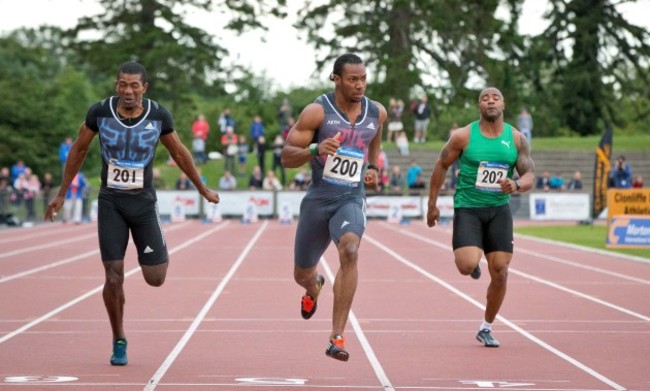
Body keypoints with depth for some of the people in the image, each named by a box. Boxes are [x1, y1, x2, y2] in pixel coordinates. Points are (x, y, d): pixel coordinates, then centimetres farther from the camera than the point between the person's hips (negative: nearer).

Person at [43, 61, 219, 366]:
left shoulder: (158, 115, -8)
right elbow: (78, 150, 6)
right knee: (114, 275, -6)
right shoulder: (100, 112, -9)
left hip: (144, 202, 0)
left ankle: (161, 254, 36)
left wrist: (202, 189, 17)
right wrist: (61, 194, 10)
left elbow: (179, 153, 8)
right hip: (110, 203, 0)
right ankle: (119, 342, 12)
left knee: (155, 278, -2)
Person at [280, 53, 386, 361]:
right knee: (302, 274, 14)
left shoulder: (376, 113, 2)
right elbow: (287, 156, -11)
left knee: (349, 252, -30)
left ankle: (337, 338, -29)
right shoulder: (318, 111, -11)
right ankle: (314, 289, 57)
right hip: (318, 199, 0)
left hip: (352, 200, 0)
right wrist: (316, 150, -29)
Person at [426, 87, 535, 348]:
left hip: (499, 210, 3)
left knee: (500, 273, -1)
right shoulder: (463, 136, -6)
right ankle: (472, 262, 19)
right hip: (467, 208, -3)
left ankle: (486, 328, 17)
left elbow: (530, 176, 1)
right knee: (467, 264, -22)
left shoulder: (516, 139, 1)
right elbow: (441, 166, 4)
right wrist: (432, 204, 5)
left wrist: (516, 186, -23)